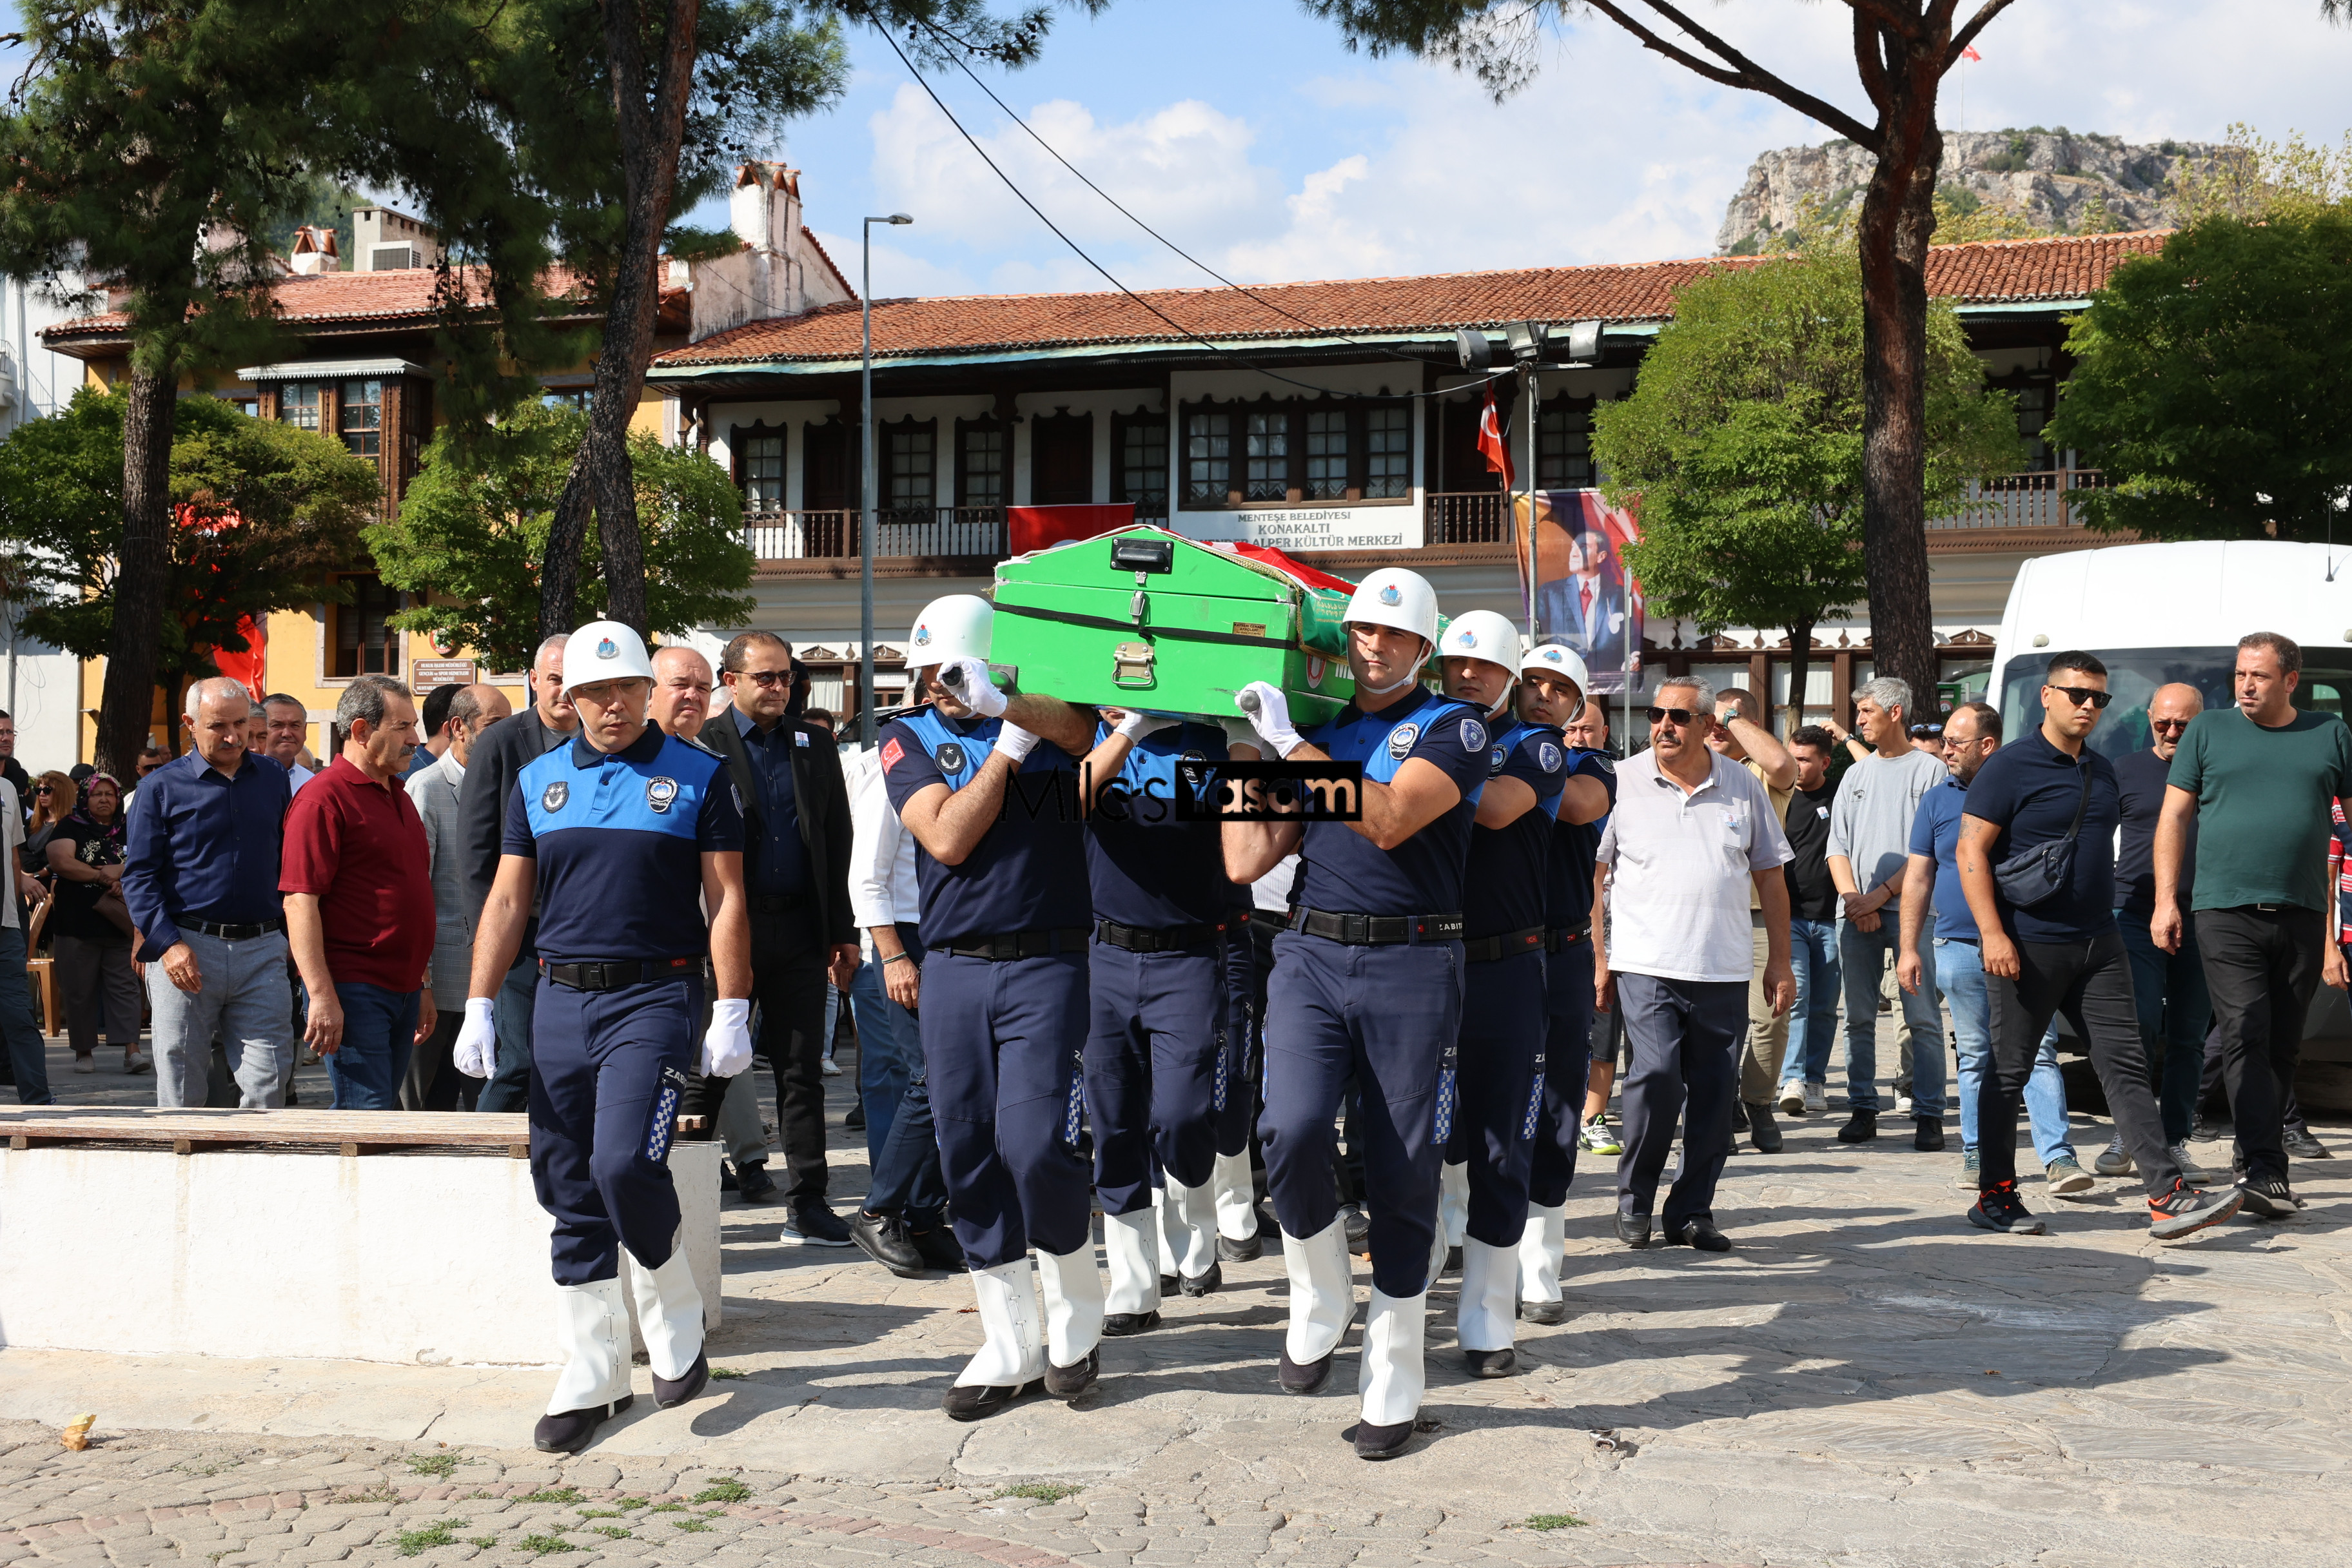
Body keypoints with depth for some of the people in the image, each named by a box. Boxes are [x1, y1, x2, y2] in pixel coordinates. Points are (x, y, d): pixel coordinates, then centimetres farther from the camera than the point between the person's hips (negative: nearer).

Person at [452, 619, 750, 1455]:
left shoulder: (697, 776, 3)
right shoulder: (538, 779, 12)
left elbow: (726, 899, 0)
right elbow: (507, 899, 13)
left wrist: (731, 1012, -7)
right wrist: (479, 1006, 5)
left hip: (653, 997, -4)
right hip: (559, 1001, 4)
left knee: (624, 1162, -19)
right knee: (568, 1191, 5)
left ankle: (674, 1318, 7)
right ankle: (592, 1373, 15)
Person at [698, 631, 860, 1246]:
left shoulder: (816, 746, 12)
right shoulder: (702, 746, 0)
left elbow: (838, 843, 12)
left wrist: (844, 931, 7)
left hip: (800, 928, 3)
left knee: (802, 1070, 6)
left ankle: (806, 1201, 11)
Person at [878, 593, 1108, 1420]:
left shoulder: (1047, 721, 4)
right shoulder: (908, 737, 8)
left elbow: (1079, 731, -20)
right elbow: (946, 838, -6)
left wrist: (1000, 703, -35)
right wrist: (1008, 748, -7)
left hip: (1046, 966, -3)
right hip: (952, 971, 3)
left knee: (1035, 1144, -13)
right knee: (968, 1156, 5)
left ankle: (1076, 1312, 13)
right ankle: (1011, 1346, 18)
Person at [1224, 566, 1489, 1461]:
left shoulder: (1450, 729, 2)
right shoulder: (1314, 728, 15)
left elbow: (1388, 820, -16)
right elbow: (1245, 861, 11)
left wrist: (1289, 742, -15)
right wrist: (1243, 749, 10)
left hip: (1412, 966, -2)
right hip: (1310, 955, 3)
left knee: (1403, 1177, 2)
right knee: (1291, 1134, -19)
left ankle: (1392, 1383, 16)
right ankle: (1318, 1304, 8)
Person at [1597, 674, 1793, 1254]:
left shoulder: (1742, 785, 7)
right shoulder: (1622, 782, 0)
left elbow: (1770, 875, 13)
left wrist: (1780, 961, 10)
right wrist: (1595, 956, -3)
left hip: (1724, 969, 3)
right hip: (1646, 965, -3)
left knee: (1714, 1094, 3)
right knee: (1657, 1077, -15)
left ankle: (1692, 1212, 16)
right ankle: (1633, 1200, 4)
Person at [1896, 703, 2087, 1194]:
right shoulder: (1937, 801, 10)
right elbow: (1918, 878, 11)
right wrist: (1909, 948, 6)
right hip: (1960, 947, 2)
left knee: (2039, 1052, -8)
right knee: (1975, 1057, 8)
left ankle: (2059, 1158, -10)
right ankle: (1977, 1156, 15)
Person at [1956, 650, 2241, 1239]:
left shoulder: (2102, 771, 16)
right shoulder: (2011, 766, -6)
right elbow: (1970, 851, -11)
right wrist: (1992, 934, -19)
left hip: (2099, 946, 7)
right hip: (2028, 947, -6)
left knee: (2125, 1067, 1)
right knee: (2008, 1073, 1)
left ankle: (2168, 1197, -2)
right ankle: (1995, 1198, 11)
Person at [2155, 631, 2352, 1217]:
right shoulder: (2208, 731, 8)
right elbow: (2174, 817, 8)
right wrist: (2166, 900, -2)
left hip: (2302, 915, 2)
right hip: (2227, 911, -2)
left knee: (2284, 1044, 8)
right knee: (2246, 1036, -12)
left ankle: (2253, 1156, 21)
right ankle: (2265, 1169, -16)